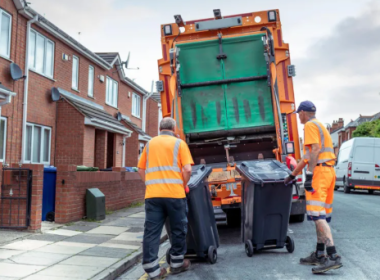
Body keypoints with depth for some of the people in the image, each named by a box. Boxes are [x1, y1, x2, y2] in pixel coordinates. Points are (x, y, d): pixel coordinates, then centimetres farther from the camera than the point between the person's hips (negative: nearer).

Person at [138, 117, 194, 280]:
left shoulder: (150, 144, 16)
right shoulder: (179, 143, 5)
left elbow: (141, 170, 16)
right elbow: (187, 169, -5)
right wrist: (183, 186, 9)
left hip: (152, 194, 3)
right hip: (174, 193, -3)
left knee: (151, 232, 3)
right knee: (178, 229, 12)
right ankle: (177, 264, 23)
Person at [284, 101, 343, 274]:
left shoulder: (310, 125, -5)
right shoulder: (320, 126, 26)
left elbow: (315, 150, -19)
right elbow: (307, 156, 29)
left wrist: (309, 175, -24)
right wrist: (293, 175, 32)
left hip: (319, 171, -10)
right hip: (329, 171, 10)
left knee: (317, 214, -15)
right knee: (322, 215, 13)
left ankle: (333, 257, -21)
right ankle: (319, 255, 21)